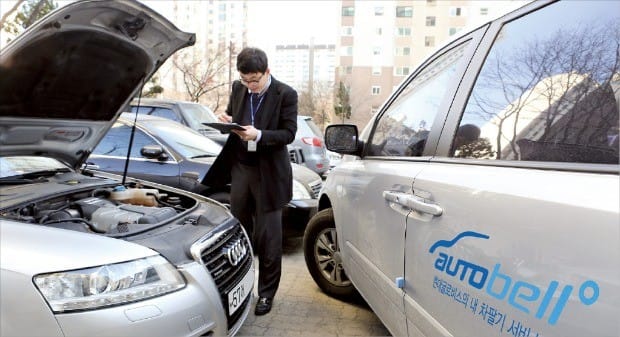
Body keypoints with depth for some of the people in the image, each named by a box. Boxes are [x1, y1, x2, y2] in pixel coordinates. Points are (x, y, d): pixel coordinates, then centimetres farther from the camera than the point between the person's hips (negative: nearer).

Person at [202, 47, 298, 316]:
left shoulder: (285, 94, -9)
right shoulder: (238, 88, 6)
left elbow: (288, 134, -10)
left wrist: (259, 135, -25)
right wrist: (227, 120, -5)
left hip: (268, 172, -5)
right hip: (240, 167, 5)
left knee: (268, 236, 3)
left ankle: (266, 293, 19)